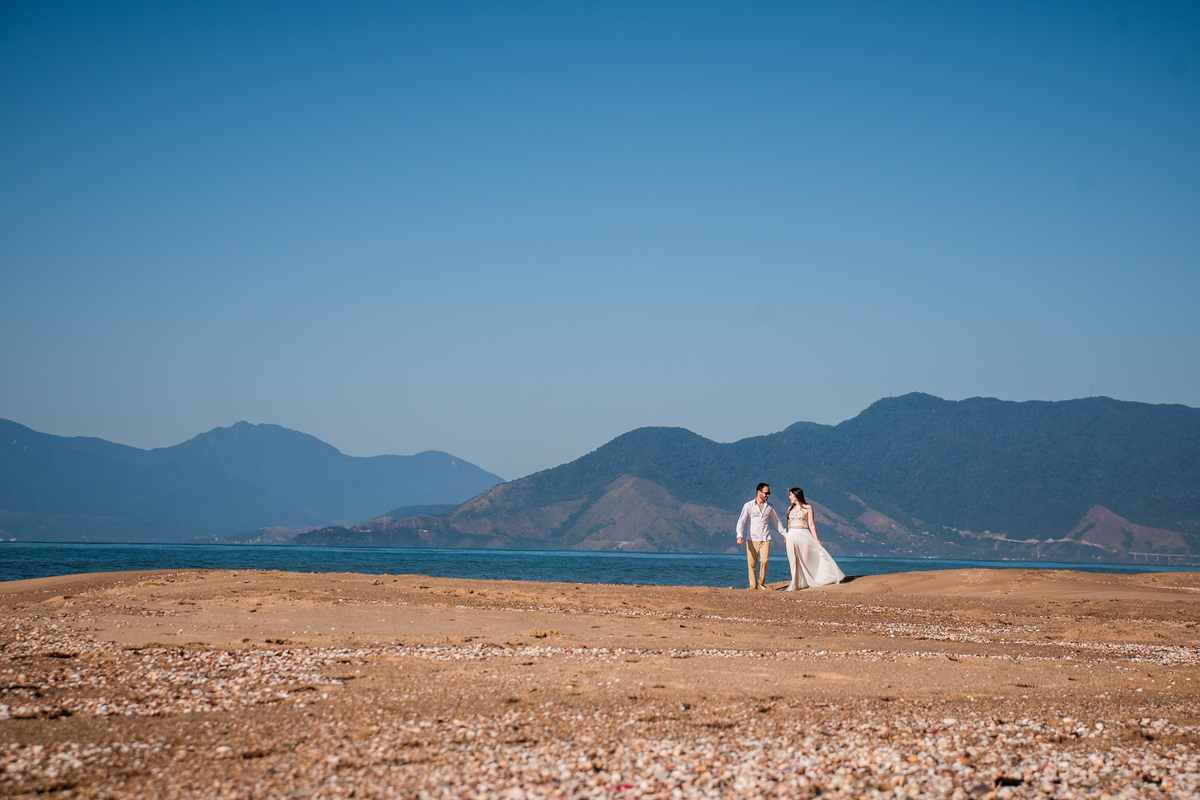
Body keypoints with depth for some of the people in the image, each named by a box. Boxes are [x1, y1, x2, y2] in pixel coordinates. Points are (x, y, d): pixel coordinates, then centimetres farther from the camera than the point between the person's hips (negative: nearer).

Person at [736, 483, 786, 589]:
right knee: (752, 564, -3)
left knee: (765, 560, -16)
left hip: (765, 539, 2)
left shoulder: (769, 507, 12)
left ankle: (761, 583, 2)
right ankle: (753, 587, 5)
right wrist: (740, 535, -23)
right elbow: (741, 521, -7)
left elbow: (777, 522, 24)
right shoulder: (748, 506, 1)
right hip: (752, 539, -2)